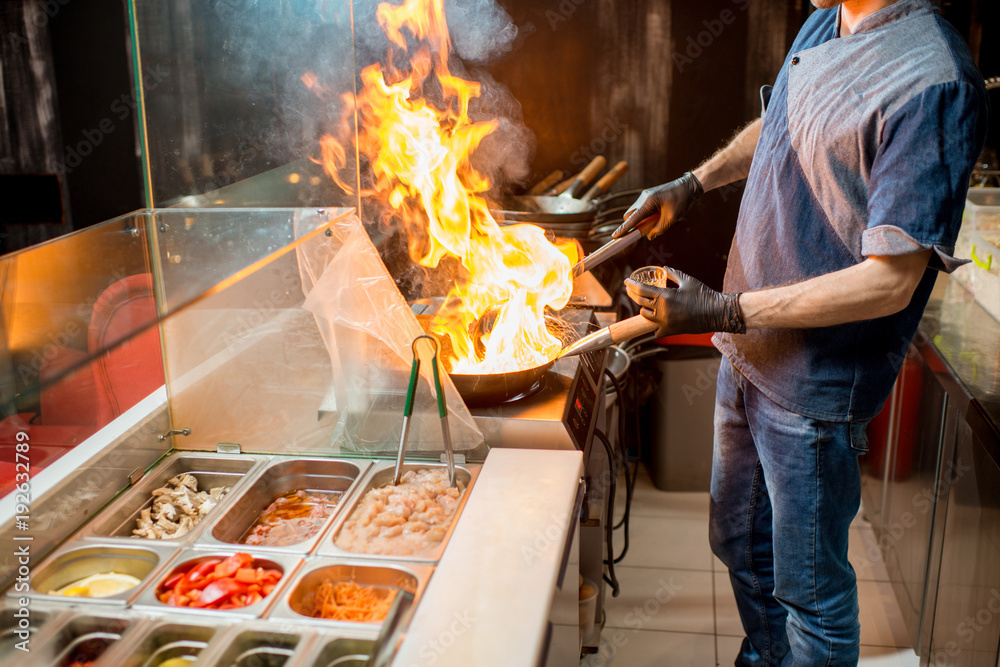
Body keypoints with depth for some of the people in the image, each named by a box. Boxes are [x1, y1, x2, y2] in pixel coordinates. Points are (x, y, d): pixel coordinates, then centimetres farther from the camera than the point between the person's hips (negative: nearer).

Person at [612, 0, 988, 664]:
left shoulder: (933, 81, -23)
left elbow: (890, 282, -26)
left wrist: (724, 311, -25)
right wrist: (693, 184, 13)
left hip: (813, 384, -8)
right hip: (747, 353, 9)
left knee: (809, 584, 10)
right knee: (740, 543, 25)